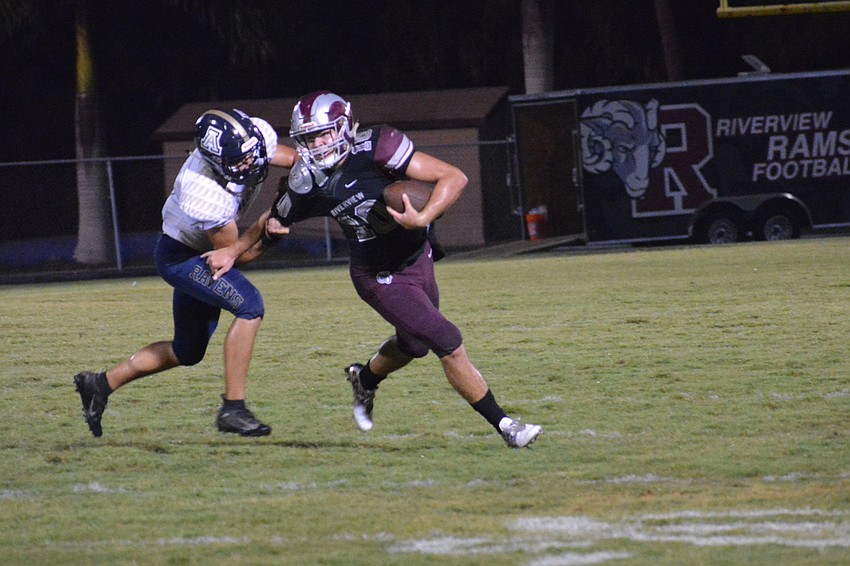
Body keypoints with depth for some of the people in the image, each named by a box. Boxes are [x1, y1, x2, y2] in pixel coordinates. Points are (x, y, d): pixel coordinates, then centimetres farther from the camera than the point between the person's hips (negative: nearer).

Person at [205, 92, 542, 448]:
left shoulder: (375, 149, -25)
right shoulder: (308, 184, -18)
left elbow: (453, 177, -27)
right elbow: (276, 221, 6)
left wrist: (422, 218, -40)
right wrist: (233, 252, 12)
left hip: (419, 256, 2)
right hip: (381, 278, -2)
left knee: (413, 344, 24)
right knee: (449, 344, -10)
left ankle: (365, 379, 55)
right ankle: (503, 425, 4)